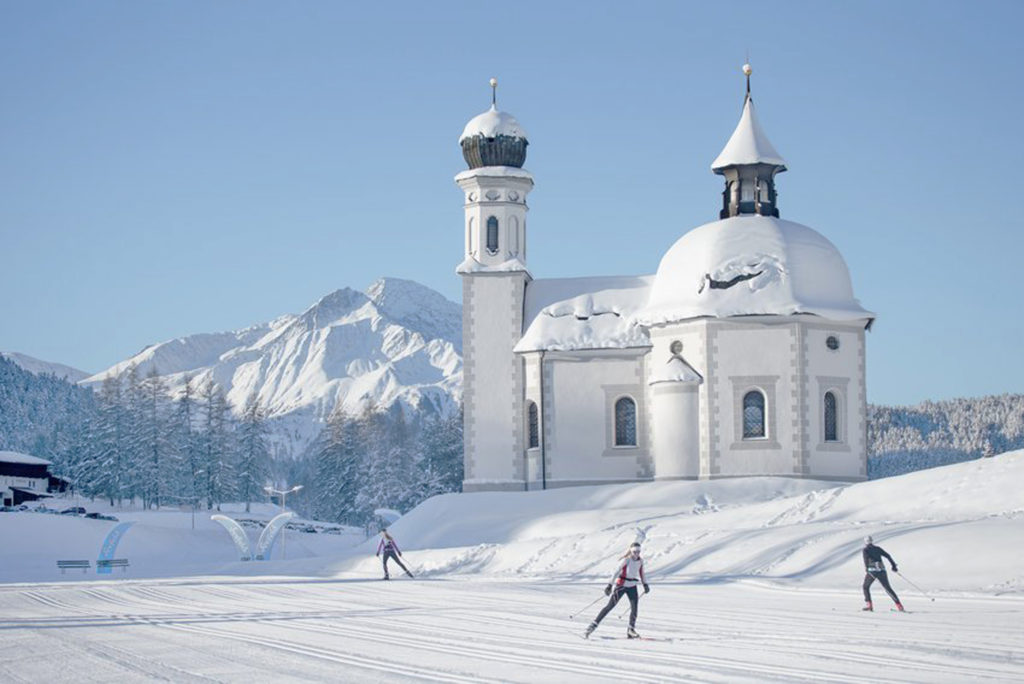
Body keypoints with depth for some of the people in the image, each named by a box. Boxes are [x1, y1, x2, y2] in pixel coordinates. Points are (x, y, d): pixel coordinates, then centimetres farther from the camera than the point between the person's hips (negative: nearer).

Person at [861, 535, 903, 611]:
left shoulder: (865, 550, 7)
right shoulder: (878, 548, 18)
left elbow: (866, 558, -13)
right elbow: (887, 556, 12)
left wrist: (866, 569, -18)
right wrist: (894, 565, 13)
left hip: (872, 570, -3)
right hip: (882, 570, 3)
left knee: (866, 587, 17)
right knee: (887, 588, 6)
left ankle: (868, 605, 5)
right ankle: (898, 605, -4)